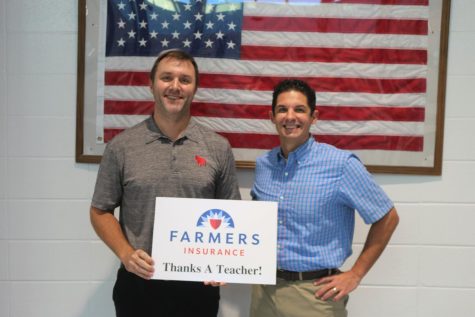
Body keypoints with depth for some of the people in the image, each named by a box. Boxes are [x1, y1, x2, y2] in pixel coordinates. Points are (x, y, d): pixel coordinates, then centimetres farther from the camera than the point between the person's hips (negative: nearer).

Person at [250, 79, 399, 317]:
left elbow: (387, 218, -7)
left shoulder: (341, 165, -14)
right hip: (264, 289, 4)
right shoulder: (263, 164, 2)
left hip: (314, 293, -4)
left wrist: (355, 275, -6)